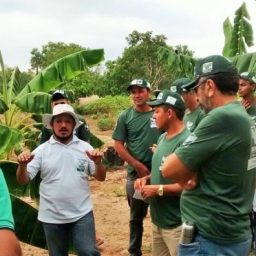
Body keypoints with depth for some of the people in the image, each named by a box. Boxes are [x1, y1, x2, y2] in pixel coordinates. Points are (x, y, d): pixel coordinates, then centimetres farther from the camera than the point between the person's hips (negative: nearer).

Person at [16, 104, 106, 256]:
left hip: (82, 214, 0)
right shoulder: (42, 150, -2)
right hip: (52, 217, 1)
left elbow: (101, 177, 1)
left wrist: (98, 163, -20)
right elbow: (23, 180, -4)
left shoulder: (85, 147, 0)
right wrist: (22, 165, -25)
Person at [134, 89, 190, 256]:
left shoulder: (185, 142, -22)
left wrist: (159, 189, -21)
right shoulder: (162, 138, 8)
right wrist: (147, 179, 3)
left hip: (176, 224, -9)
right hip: (158, 219, 9)